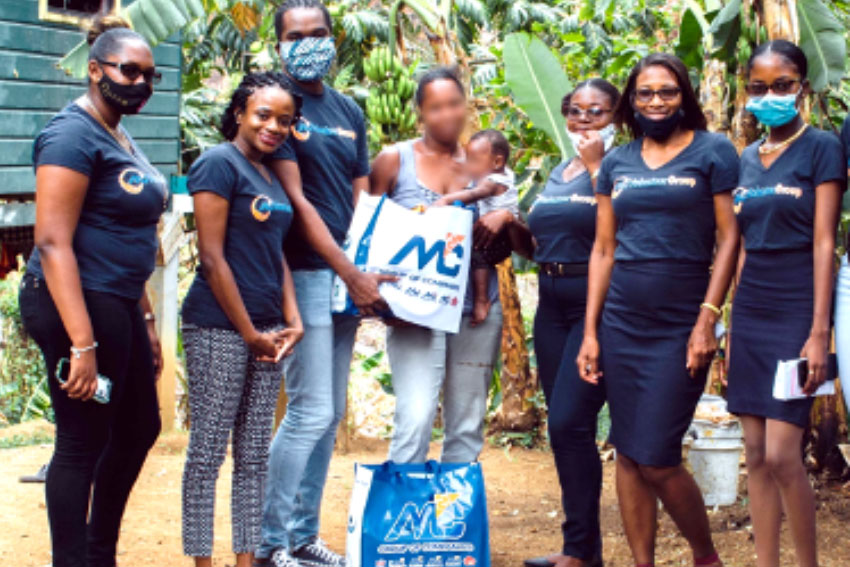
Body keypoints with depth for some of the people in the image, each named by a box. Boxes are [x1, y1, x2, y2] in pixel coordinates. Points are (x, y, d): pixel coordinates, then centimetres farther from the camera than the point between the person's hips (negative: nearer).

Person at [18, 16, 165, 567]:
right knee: (83, 443, -3)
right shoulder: (74, 134, -15)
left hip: (119, 306, 11)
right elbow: (53, 243, -22)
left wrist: (145, 320, 21)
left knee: (139, 430, 19)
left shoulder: (121, 137, 15)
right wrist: (82, 345, -26)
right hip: (79, 305, -11)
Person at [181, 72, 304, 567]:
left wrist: (291, 320, 5)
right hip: (219, 327, -8)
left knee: (255, 454, 10)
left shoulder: (271, 174, 15)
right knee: (208, 451, -1)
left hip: (265, 330, 8)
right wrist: (249, 333, -12)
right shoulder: (219, 163, -9)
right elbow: (212, 257, -13)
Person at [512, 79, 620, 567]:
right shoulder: (559, 174, 18)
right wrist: (512, 225, 5)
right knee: (566, 427, 8)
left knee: (569, 421, -13)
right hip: (552, 305, 8)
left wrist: (596, 163, -16)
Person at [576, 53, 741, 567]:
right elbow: (604, 249, 12)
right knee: (628, 456, 6)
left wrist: (708, 320, -13)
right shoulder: (616, 164, 12)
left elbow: (729, 238, -4)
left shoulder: (713, 151, 0)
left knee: (657, 460, -7)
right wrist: (590, 332, 7)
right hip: (621, 325, 5)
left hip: (679, 327, -4)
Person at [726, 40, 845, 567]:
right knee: (756, 453, 5)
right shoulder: (749, 158, 13)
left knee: (782, 455, -10)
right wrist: (732, 326, 13)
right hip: (750, 315, 6)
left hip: (795, 313, -6)